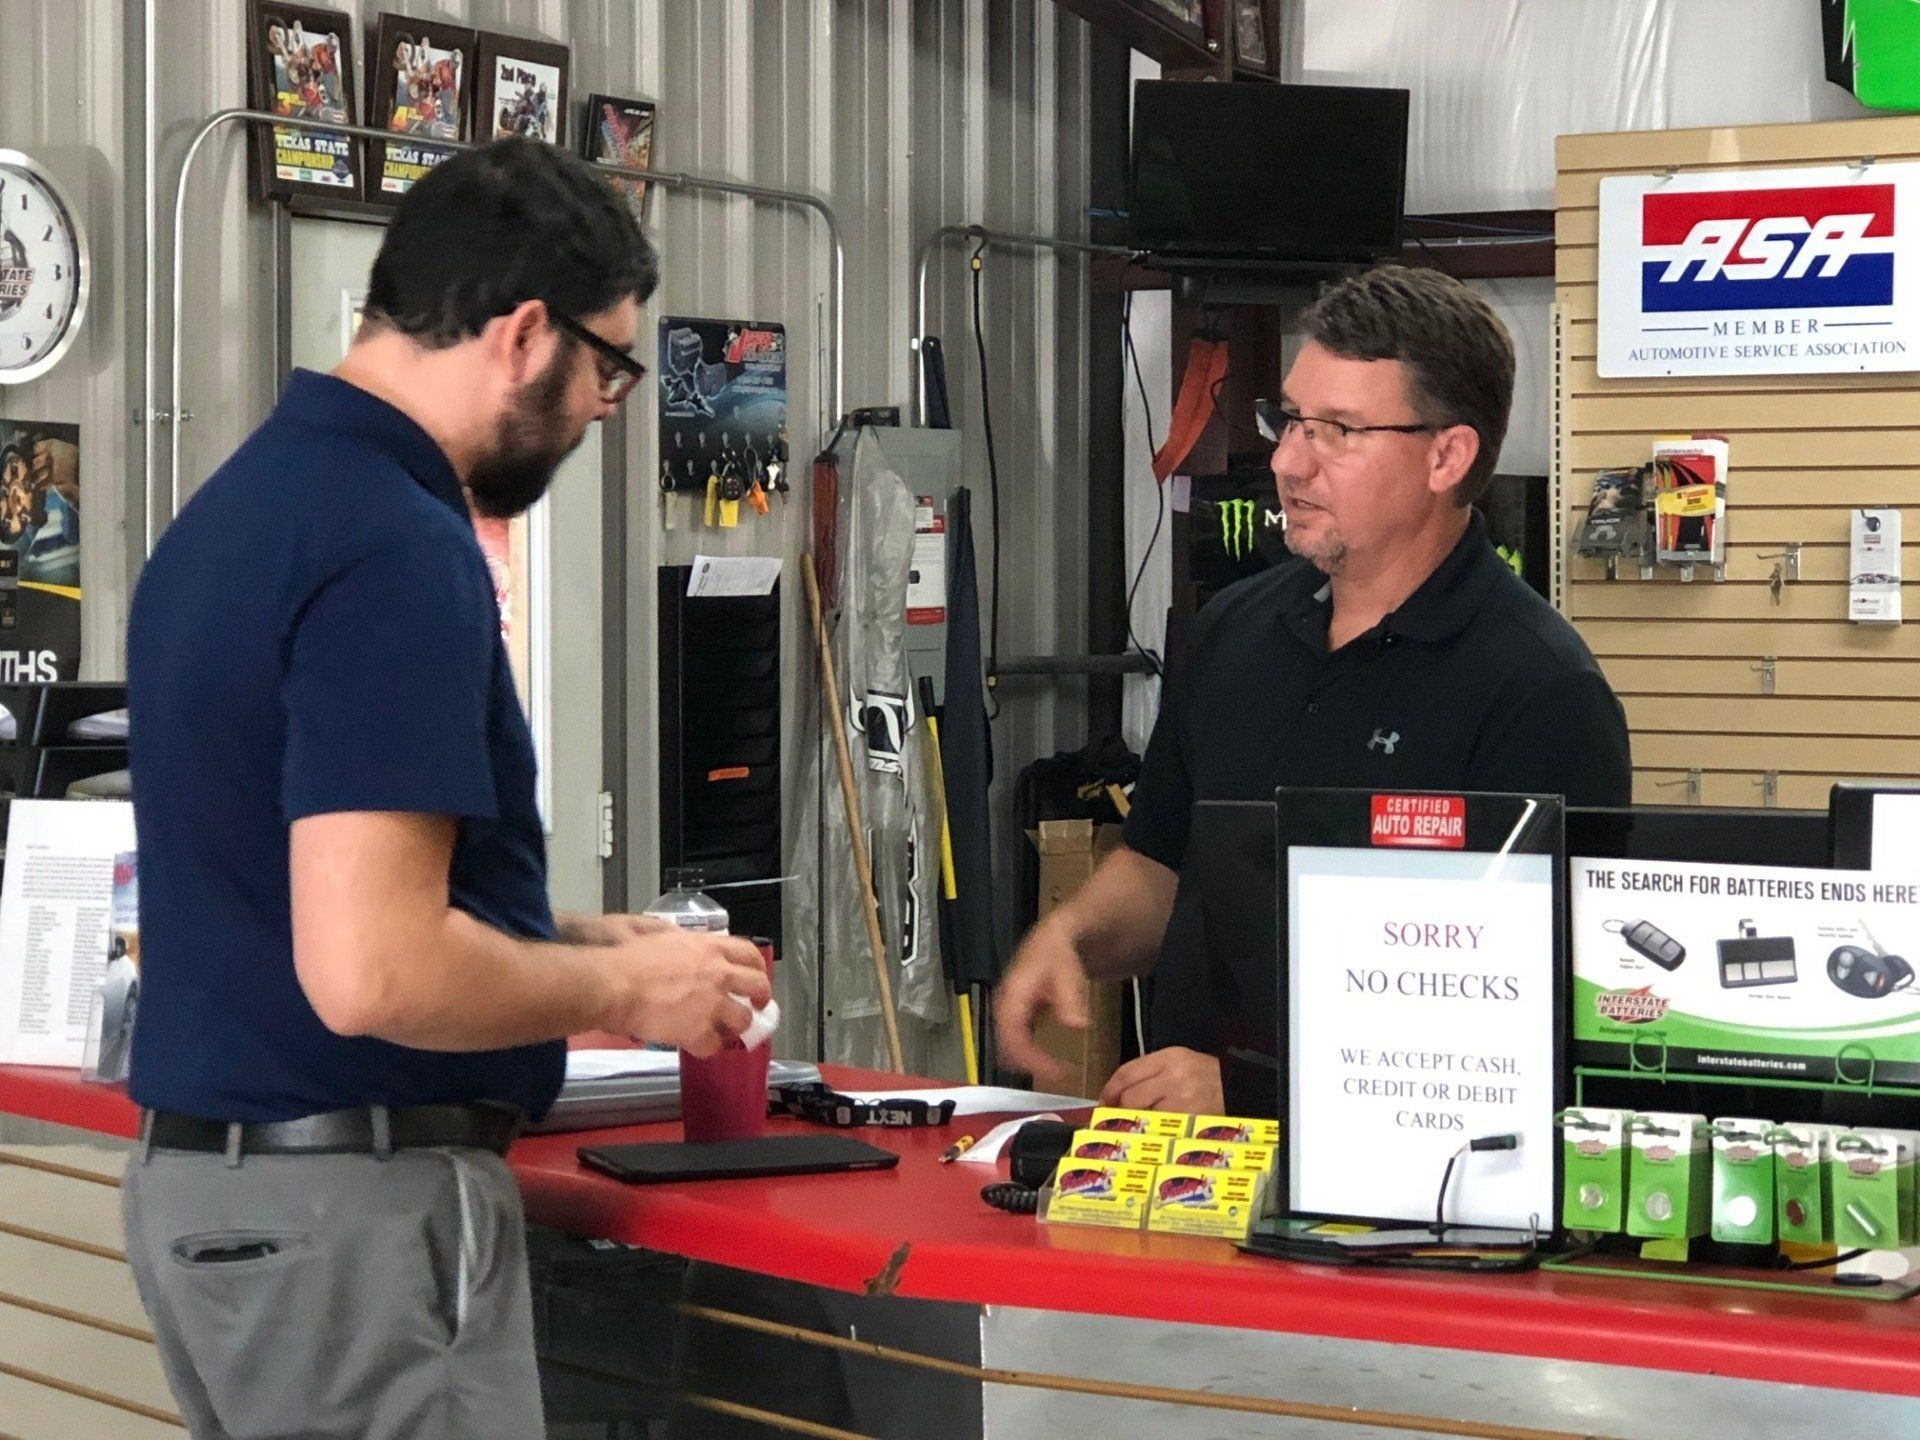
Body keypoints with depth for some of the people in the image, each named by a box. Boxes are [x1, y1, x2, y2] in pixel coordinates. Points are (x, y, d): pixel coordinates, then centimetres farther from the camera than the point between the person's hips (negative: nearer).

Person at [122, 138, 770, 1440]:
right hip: (352, 1202, -10)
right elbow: (373, 970, -28)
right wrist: (622, 990, -12)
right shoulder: (394, 549, -20)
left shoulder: (247, 501, 11)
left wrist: (566, 942, 15)